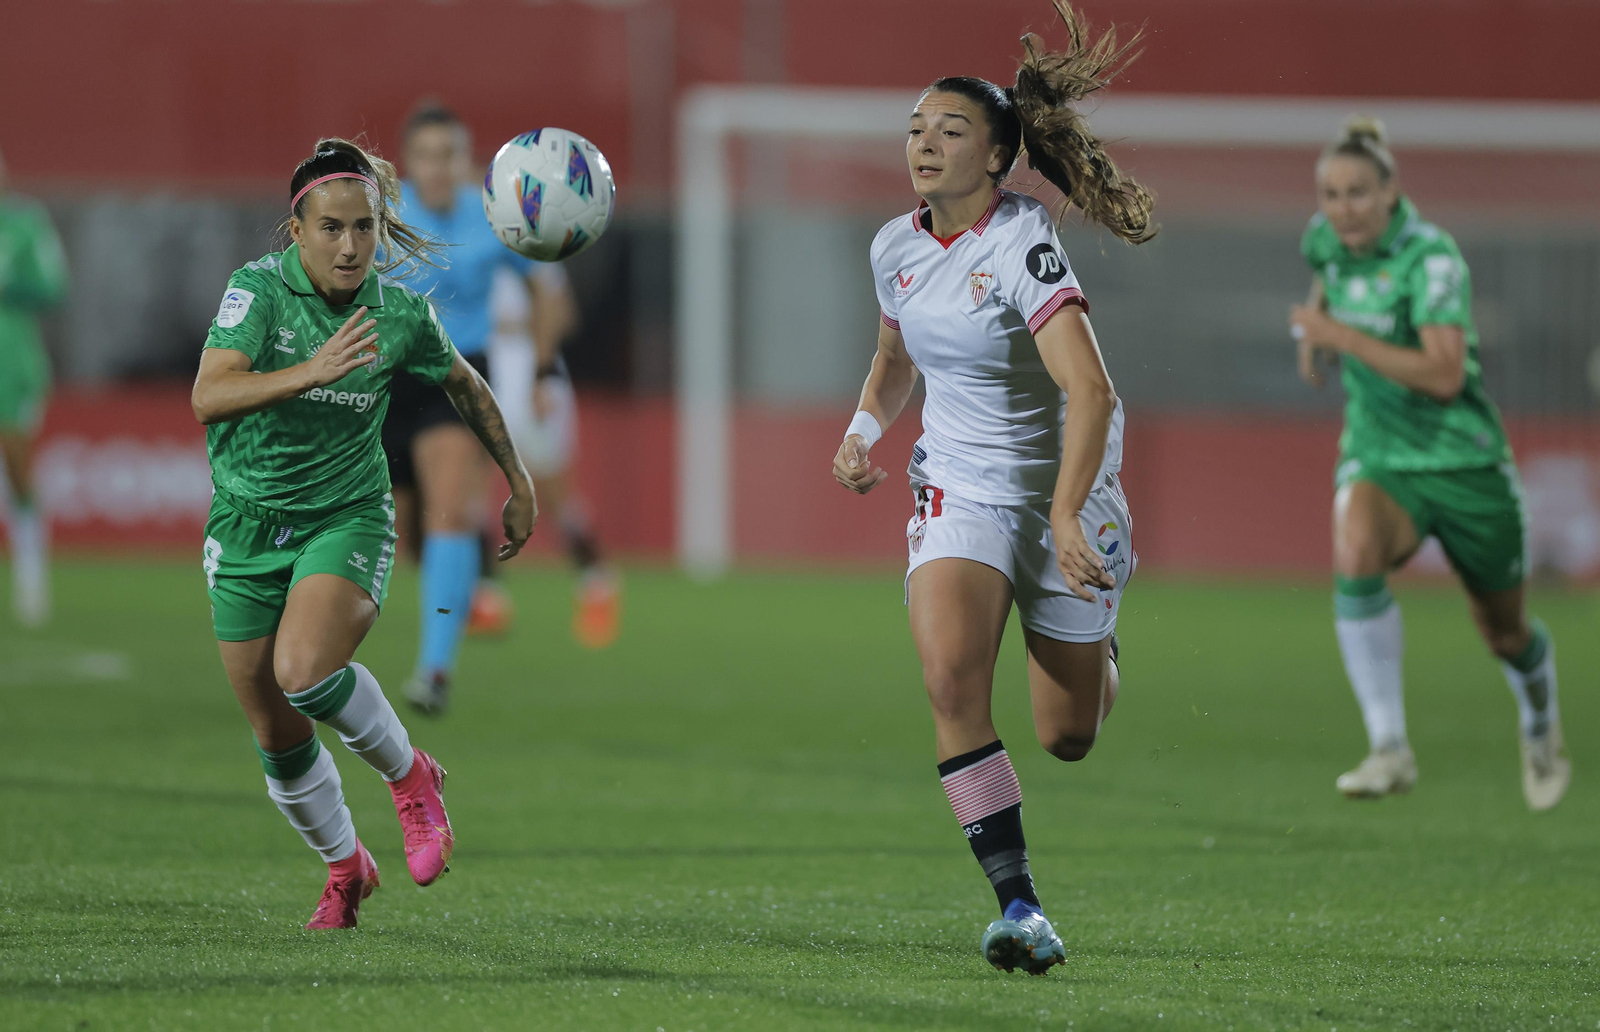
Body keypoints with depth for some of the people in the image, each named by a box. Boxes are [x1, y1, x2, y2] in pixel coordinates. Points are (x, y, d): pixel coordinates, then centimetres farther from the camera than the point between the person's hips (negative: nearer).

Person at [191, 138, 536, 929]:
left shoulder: (400, 314, -8)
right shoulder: (259, 289, -15)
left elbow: (465, 385, 13)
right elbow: (209, 396, -30)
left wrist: (519, 484, 18)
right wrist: (312, 371, -43)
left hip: (348, 517, -1)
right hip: (248, 528, 1)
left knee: (304, 672, -30)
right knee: (277, 738, 6)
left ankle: (410, 775, -2)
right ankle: (345, 868, 33)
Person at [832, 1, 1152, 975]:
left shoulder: (1022, 245, -21)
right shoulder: (897, 246, 0)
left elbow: (1089, 390, -31)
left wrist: (1066, 517, -39)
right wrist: (866, 427, 4)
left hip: (1061, 490, -4)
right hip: (959, 488, 4)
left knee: (1069, 736, 7)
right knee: (951, 674, -25)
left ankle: (1094, 635, 46)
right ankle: (1018, 903, -21)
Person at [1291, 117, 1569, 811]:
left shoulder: (1431, 257, -21)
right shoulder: (1328, 240, -3)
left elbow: (1445, 376, -30)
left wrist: (1341, 336, -30)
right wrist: (1315, 323, 3)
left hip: (1463, 461, -3)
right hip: (1379, 461, 3)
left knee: (1506, 633, 13)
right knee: (1355, 551, -33)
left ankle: (1540, 727, 50)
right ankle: (1389, 749, -31)